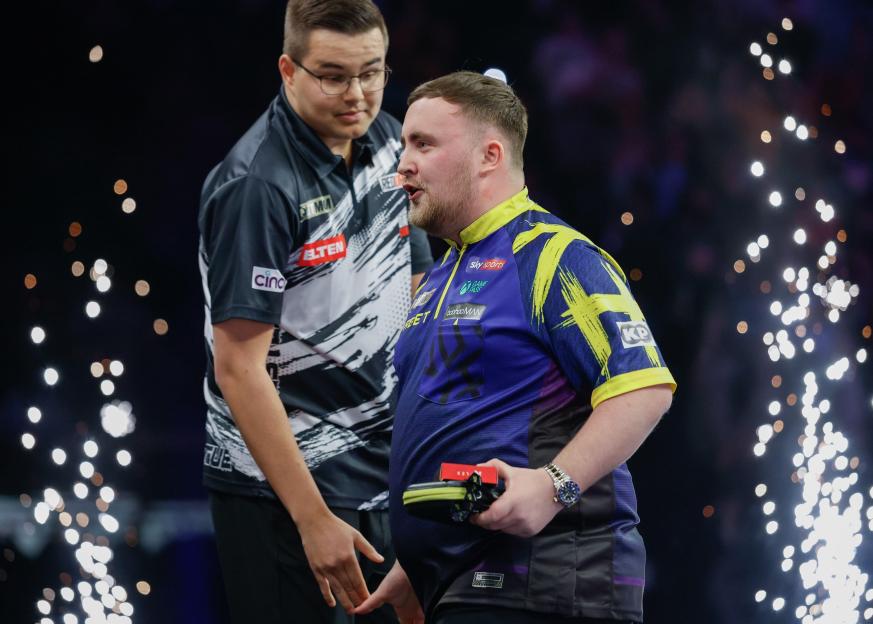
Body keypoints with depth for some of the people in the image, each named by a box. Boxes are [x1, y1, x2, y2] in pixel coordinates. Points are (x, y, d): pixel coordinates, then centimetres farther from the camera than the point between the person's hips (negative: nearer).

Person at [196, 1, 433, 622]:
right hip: (279, 495, -7)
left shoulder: (389, 145, 5)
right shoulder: (257, 186, -18)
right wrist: (315, 520, -22)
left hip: (386, 477, 7)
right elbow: (239, 369, -20)